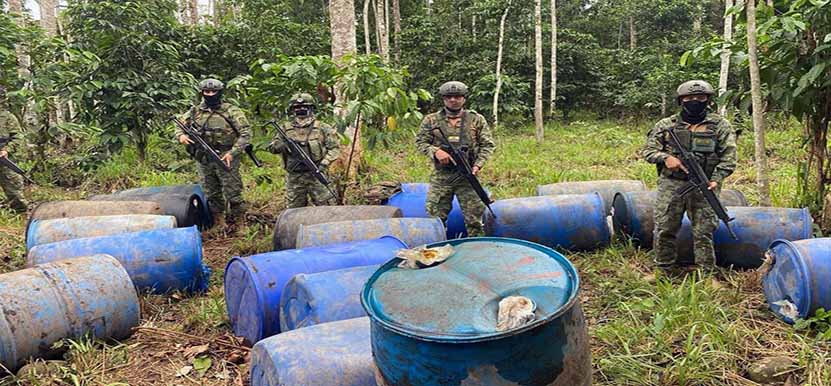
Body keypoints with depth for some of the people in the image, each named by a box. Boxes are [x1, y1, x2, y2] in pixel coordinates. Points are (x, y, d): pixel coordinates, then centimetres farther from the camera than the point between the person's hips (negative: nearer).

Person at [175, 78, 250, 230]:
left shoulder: (231, 111, -5)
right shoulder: (195, 111, 8)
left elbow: (245, 133, -8)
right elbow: (179, 125, 17)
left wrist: (233, 153, -16)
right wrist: (181, 135, -8)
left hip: (226, 159, -4)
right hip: (204, 160, 5)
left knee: (232, 194, -1)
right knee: (211, 196, 14)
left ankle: (235, 226, 9)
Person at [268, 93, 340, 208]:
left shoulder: (322, 128, 0)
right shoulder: (286, 129, 7)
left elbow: (334, 148, 0)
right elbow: (272, 147, 7)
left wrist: (324, 164, -12)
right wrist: (282, 145, -16)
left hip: (315, 175, -2)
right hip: (294, 177, 3)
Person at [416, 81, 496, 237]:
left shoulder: (477, 120, 5)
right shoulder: (431, 120, 6)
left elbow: (488, 145, 6)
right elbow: (420, 142, 5)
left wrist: (478, 165, -8)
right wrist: (435, 151, -14)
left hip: (467, 176, 0)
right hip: (440, 177, 1)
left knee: (474, 218, 2)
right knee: (436, 218, 5)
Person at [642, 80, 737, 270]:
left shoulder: (720, 125, 7)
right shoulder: (666, 125, 9)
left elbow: (728, 157, 2)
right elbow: (648, 150, 9)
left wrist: (716, 179, -12)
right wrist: (665, 157, -10)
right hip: (671, 185, 1)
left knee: (703, 233, 1)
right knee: (664, 229, 2)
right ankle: (663, 270, 15)